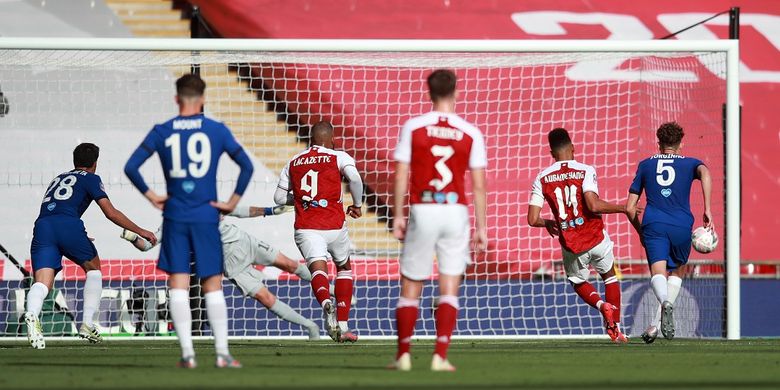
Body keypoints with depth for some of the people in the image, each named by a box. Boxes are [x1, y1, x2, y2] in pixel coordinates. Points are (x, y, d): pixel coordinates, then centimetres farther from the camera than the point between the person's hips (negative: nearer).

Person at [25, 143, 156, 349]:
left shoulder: (58, 179, 35)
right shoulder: (90, 179, 16)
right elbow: (110, 212, 7)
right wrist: (140, 231, 13)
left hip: (42, 226, 4)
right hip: (68, 225, -4)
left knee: (42, 282, -10)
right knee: (93, 268, 22)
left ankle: (32, 315, -43)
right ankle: (87, 324, 14)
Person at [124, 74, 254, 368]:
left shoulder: (161, 132, 2)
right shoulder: (217, 131, 0)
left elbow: (131, 167, -2)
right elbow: (246, 166, -3)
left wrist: (151, 196, 7)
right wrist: (233, 201, 3)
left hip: (175, 217, 0)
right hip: (207, 218, 0)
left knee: (178, 286, 2)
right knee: (213, 286, 5)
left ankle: (187, 353, -4)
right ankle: (222, 353, 2)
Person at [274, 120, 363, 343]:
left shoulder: (293, 163, 16)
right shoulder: (338, 157, 6)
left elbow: (279, 198, 19)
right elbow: (354, 177, -14)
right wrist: (357, 204, 2)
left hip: (306, 229, 0)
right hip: (334, 226, 0)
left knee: (318, 268, -16)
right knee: (344, 268, 23)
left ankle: (326, 303, -52)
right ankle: (343, 326, 20)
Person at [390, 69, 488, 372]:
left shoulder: (413, 127, -2)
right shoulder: (471, 133, 0)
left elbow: (401, 176, -4)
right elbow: (478, 186, 0)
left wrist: (398, 216, 4)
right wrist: (481, 227, 5)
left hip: (422, 211, -1)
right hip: (456, 211, 1)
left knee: (410, 289, 9)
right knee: (449, 290, 5)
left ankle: (404, 355, 8)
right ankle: (440, 356, -3)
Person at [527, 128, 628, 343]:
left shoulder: (542, 179, -1)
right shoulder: (585, 171, -9)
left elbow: (533, 220, -4)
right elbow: (593, 205, -24)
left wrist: (548, 223, 19)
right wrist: (623, 208, -10)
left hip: (571, 246, 1)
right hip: (596, 239, -1)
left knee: (578, 282, 27)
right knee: (609, 276, 26)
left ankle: (601, 305, -4)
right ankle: (615, 328, 19)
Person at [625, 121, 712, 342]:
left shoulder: (645, 165, 20)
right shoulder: (690, 164, 16)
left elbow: (630, 207, 17)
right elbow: (704, 173, -11)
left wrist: (640, 231, 31)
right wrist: (707, 210, -13)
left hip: (653, 224, 0)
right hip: (682, 225, 0)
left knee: (658, 273, -12)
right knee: (677, 271, 21)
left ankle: (665, 302, -46)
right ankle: (662, 321, 8)